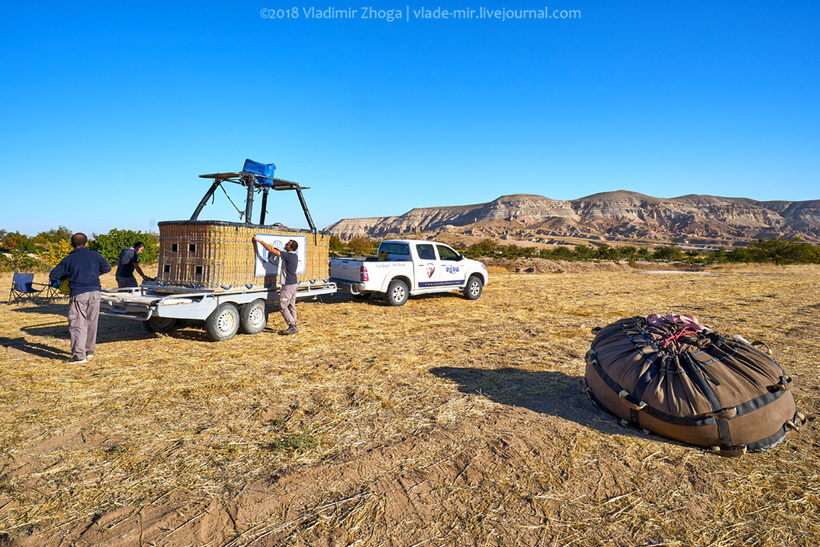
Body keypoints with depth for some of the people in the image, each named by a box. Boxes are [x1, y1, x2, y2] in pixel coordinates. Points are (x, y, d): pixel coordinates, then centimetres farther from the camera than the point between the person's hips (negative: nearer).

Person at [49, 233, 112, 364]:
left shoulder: (69, 259, 3)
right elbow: (107, 267, 9)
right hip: (95, 292, 3)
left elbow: (53, 276, 5)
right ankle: (90, 350, 25)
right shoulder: (95, 255, 8)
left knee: (77, 325, 0)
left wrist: (66, 276, 23)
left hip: (78, 295, -3)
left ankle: (79, 355, -4)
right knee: (92, 322, 15)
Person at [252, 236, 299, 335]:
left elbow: (270, 249, -18)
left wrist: (259, 240, -11)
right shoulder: (295, 256, 8)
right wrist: (274, 248, 24)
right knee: (291, 306, 12)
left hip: (288, 285, -9)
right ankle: (293, 326, 16)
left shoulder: (288, 255, -18)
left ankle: (292, 326, -3)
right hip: (294, 283, 9)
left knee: (283, 306, -4)